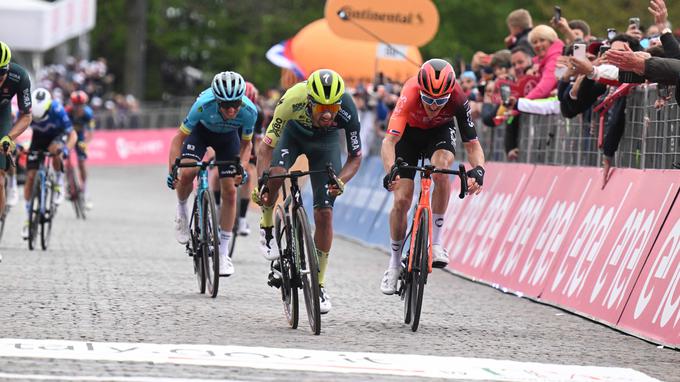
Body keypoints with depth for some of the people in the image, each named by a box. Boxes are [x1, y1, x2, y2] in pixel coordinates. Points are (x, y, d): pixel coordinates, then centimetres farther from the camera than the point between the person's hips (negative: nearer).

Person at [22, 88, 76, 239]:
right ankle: (28, 217, 7)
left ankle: (59, 182, -11)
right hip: (38, 137, 2)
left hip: (57, 135, -2)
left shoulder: (57, 109, -35)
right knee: (30, 177, -7)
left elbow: (72, 135, -30)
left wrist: (66, 149, -49)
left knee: (55, 150, -38)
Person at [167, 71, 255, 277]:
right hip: (201, 131, -2)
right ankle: (182, 212, 6)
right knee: (186, 174, -28)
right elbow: (179, 138, -28)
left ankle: (223, 254, 4)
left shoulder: (249, 111, -33)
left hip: (228, 137, 2)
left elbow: (246, 144, -12)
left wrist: (241, 167, -30)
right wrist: (172, 170, -39)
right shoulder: (203, 105, -40)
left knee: (229, 191, -6)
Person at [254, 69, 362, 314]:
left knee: (324, 213, -8)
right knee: (275, 174, -33)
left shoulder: (347, 110, -37)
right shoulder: (292, 100, -40)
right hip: (294, 131, 0)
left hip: (325, 140, 0)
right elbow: (266, 146, -33)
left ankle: (319, 284, 6)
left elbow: (355, 157, -22)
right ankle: (267, 227, -3)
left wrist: (340, 182, -41)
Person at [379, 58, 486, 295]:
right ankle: (394, 265, 14)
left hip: (440, 131, 0)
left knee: (441, 168, -33)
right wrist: (390, 173, -64)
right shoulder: (410, 95, -40)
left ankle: (436, 242, -20)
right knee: (401, 200, -8)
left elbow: (472, 145, -30)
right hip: (409, 132, 0)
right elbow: (389, 141, -47)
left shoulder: (458, 99, -35)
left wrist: (478, 170, -50)